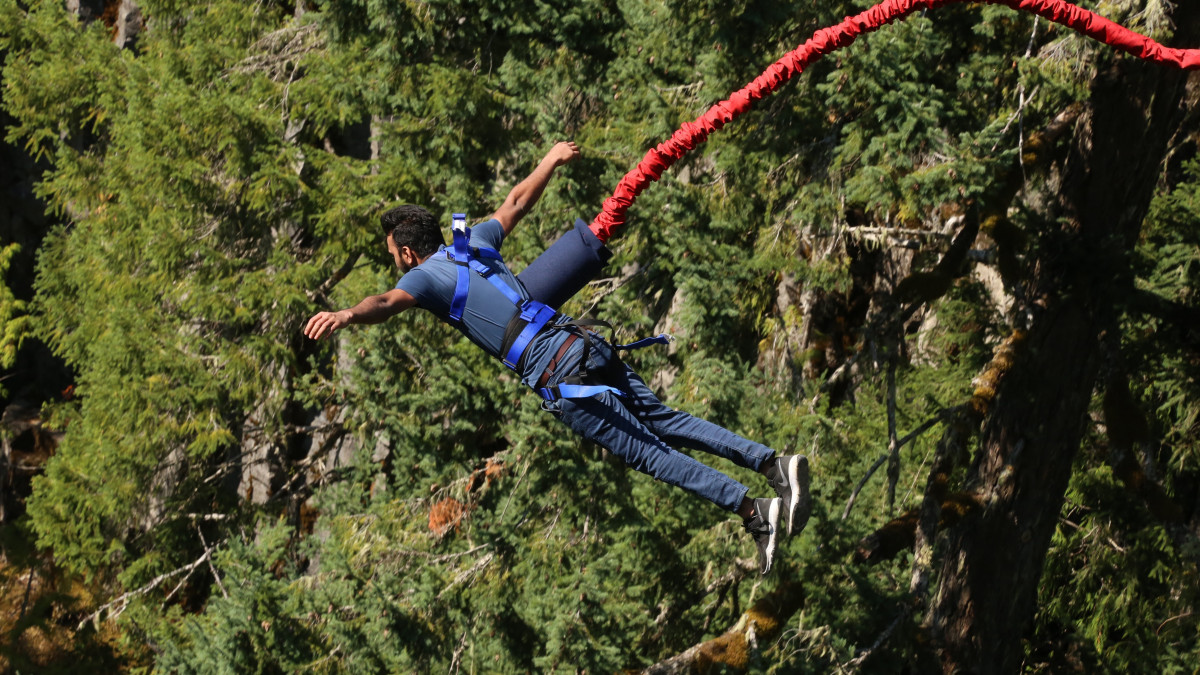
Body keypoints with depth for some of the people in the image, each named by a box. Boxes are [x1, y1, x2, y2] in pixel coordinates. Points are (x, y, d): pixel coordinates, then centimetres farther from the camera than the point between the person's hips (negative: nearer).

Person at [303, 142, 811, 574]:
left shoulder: (426, 275, 2)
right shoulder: (474, 243, 22)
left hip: (558, 377, -7)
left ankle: (756, 511, -11)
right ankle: (772, 462, 2)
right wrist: (551, 161, 53)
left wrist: (346, 315, -39)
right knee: (666, 422, 12)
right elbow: (516, 203, 37)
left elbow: (388, 302, -21)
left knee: (648, 453, -6)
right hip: (586, 343, 8)